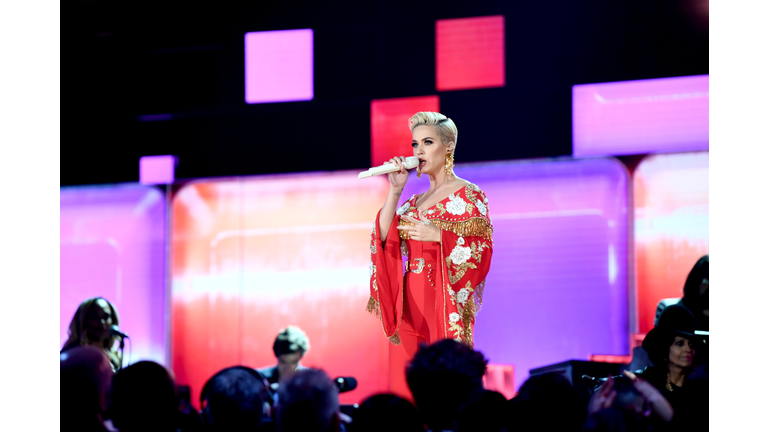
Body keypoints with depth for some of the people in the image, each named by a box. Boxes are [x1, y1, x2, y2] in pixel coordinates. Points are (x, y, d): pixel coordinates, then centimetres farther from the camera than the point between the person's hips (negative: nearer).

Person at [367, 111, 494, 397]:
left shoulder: (468, 195, 0)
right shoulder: (414, 202, 19)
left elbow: (482, 250, -8)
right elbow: (384, 236, 6)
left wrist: (438, 236, -16)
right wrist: (395, 191, 1)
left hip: (445, 301, -6)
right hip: (410, 303, 6)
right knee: (404, 389, 2)